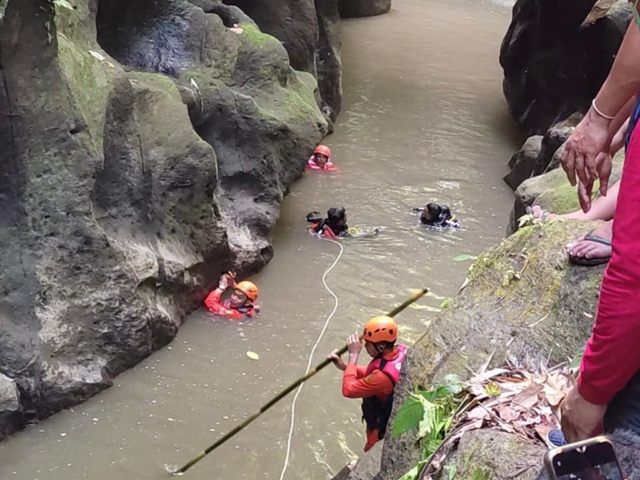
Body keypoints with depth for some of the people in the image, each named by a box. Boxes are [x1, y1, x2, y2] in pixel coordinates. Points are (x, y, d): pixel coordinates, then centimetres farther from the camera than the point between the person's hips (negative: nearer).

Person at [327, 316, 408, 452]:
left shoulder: (383, 376, -43)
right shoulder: (402, 351, -15)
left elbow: (348, 389, -31)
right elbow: (370, 376, 0)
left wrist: (353, 355, -28)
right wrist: (344, 366, -11)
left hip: (383, 433, -8)